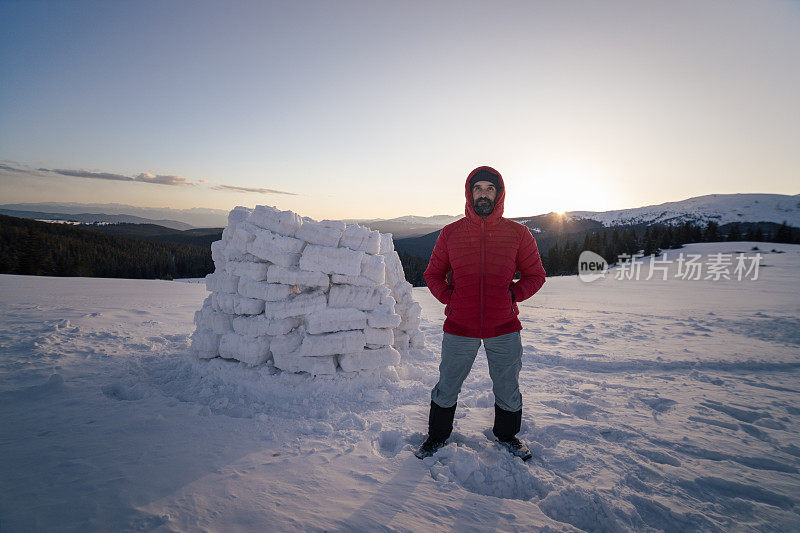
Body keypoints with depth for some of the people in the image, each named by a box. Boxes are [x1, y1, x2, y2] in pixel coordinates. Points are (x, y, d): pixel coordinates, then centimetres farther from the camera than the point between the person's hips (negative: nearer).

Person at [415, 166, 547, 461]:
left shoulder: (518, 233, 0)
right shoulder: (450, 233, 0)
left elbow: (535, 275, 9)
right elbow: (433, 274, 11)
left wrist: (512, 295, -4)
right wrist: (449, 298, -3)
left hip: (504, 329, 1)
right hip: (459, 328, 0)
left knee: (508, 389, 16)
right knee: (446, 388, 11)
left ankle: (507, 435, 43)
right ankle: (437, 436, 36)